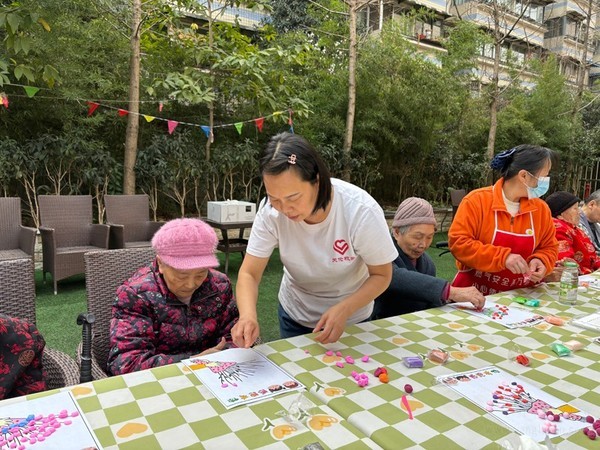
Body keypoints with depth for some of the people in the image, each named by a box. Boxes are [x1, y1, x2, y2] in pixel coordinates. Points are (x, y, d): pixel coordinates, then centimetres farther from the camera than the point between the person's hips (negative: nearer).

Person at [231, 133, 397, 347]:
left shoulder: (362, 211, -31)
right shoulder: (270, 211, -26)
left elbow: (381, 275, -18)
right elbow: (249, 273, -21)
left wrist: (344, 310, -33)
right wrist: (248, 316, -40)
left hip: (351, 317, -1)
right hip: (294, 314, 2)